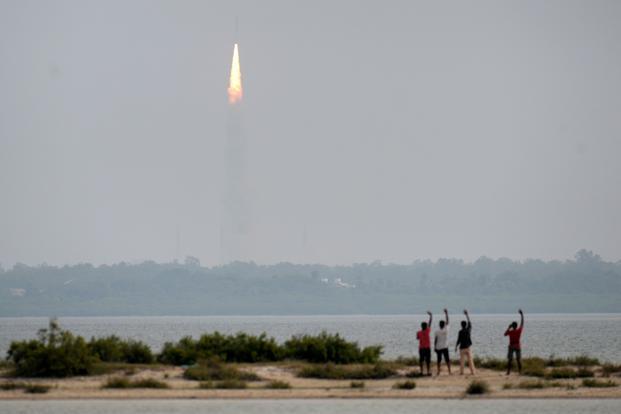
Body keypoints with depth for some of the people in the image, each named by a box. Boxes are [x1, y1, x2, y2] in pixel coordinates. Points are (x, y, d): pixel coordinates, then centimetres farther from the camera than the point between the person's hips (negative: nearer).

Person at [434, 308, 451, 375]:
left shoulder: (437, 332, -6)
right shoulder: (446, 330, -6)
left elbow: (435, 340, -4)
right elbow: (447, 321, 4)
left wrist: (435, 347, 6)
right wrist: (446, 313, 12)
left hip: (438, 347, 0)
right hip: (445, 347, 0)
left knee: (439, 360, 4)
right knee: (447, 360, 1)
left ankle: (438, 371, 2)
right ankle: (449, 371, -2)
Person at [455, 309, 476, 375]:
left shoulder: (461, 332, -12)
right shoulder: (468, 330, -1)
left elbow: (459, 340, -11)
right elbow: (469, 322, 14)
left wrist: (456, 347, 1)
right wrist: (467, 314, 23)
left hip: (462, 348, -3)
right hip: (468, 347, 3)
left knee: (462, 360, 2)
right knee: (470, 360, 4)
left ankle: (461, 372, 0)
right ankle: (472, 371, 1)